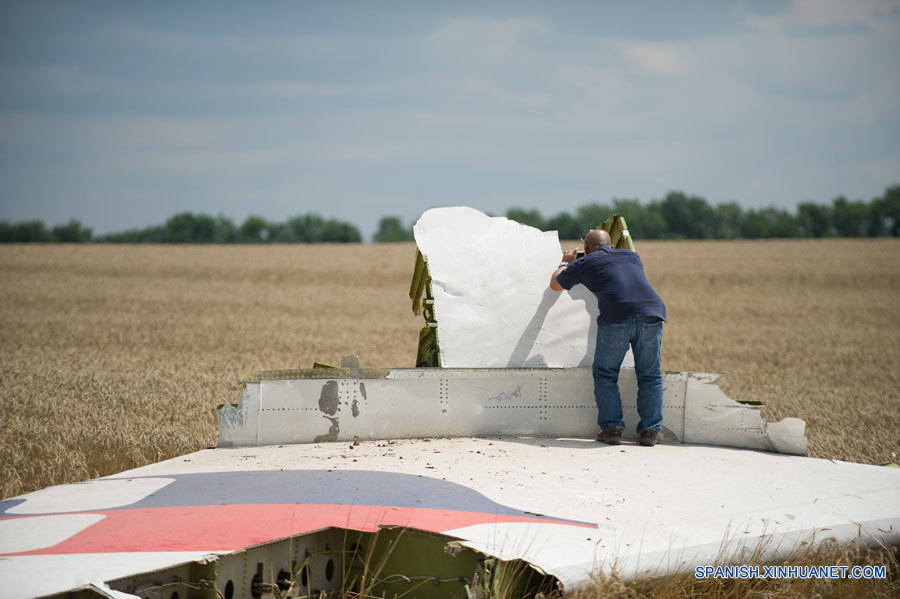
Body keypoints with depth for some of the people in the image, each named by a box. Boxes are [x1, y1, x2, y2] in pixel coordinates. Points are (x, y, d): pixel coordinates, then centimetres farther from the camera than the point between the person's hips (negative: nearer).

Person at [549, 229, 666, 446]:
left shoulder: (585, 263, 17)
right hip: (651, 312, 3)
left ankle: (611, 428, 6)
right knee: (649, 376, 14)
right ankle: (650, 430, 9)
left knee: (605, 375, 13)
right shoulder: (631, 256, 29)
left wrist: (566, 263, 52)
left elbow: (555, 284, 32)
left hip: (615, 317, -3)